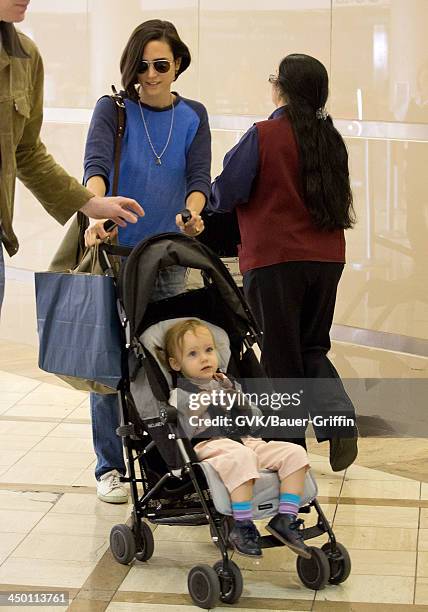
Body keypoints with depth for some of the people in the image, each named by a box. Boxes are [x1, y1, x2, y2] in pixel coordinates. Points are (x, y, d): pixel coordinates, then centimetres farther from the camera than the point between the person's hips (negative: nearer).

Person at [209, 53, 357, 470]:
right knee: (313, 347, 18)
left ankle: (290, 446, 13)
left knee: (280, 356, 6)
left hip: (274, 258, -5)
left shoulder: (264, 135, -10)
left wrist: (205, 201, 15)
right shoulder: (331, 139, 7)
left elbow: (225, 194, -8)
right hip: (327, 257, 5)